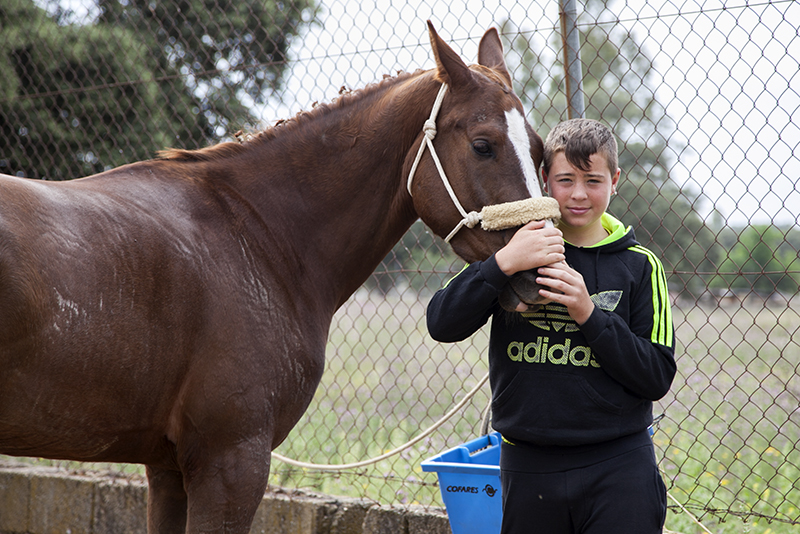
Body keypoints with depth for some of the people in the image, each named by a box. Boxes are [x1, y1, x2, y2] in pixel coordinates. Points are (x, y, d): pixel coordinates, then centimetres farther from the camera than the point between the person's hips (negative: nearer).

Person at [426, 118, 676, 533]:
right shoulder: (516, 247, 3)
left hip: (617, 468, -1)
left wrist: (589, 314, -15)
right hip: (528, 466, 1)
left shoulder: (638, 266, 1)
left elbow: (658, 377, -4)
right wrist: (504, 264, -20)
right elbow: (442, 324, -7)